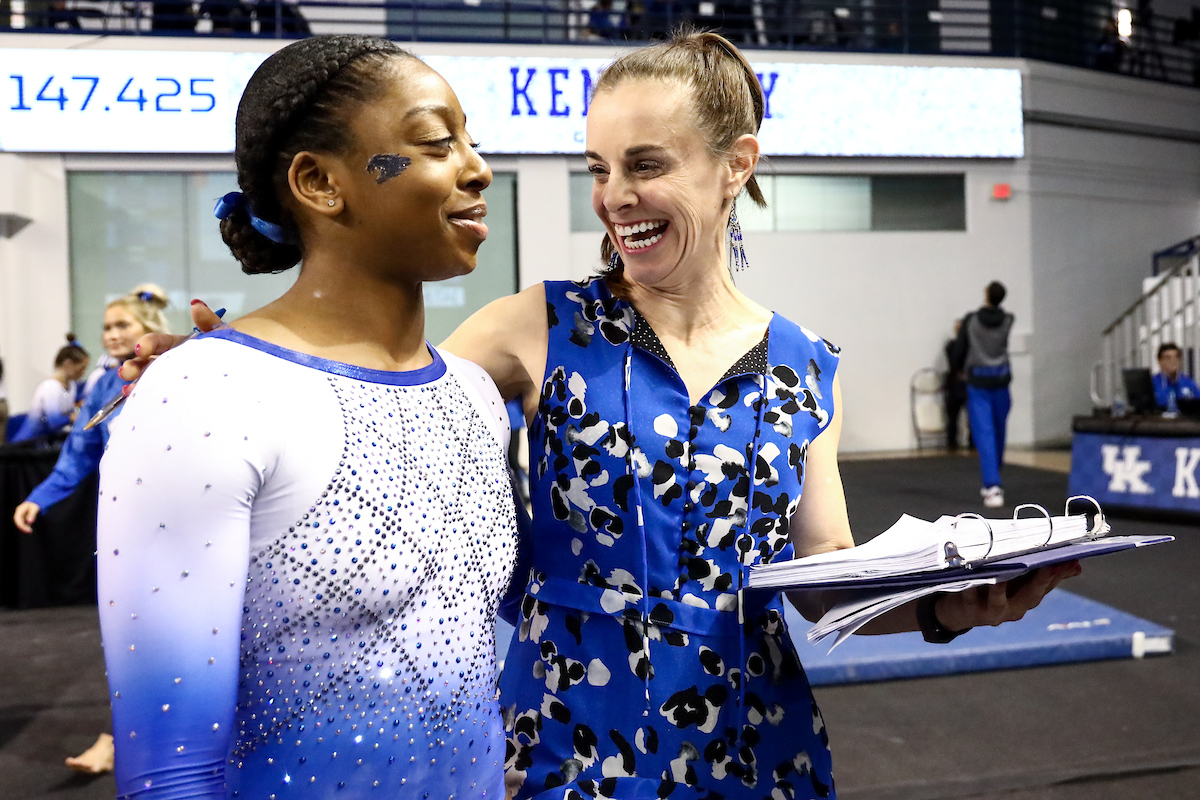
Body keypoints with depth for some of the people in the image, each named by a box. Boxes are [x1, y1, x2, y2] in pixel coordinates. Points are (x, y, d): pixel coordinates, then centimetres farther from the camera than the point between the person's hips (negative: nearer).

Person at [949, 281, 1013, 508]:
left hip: (978, 381, -3)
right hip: (1001, 379, 3)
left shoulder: (971, 320, -8)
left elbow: (959, 350, -2)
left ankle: (993, 487, -20)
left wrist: (957, 367, 17)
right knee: (998, 434, 18)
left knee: (984, 436, -7)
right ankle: (992, 484, 32)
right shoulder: (1007, 321, -3)